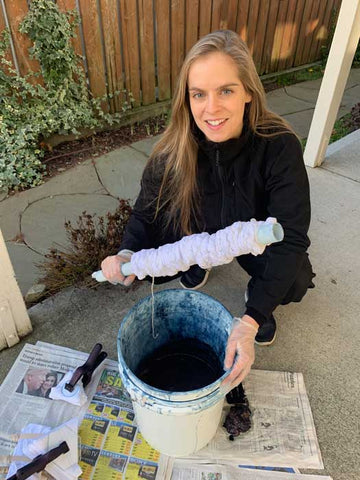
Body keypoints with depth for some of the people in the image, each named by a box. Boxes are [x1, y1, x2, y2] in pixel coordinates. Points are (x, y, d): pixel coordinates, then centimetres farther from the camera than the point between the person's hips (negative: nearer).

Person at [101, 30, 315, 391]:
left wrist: (251, 320, -44)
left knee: (294, 283, -25)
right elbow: (147, 213, -17)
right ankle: (197, 265, 17)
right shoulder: (174, 150, -26)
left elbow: (290, 238, -34)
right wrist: (127, 255, -40)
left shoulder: (279, 146, -32)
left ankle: (256, 293, 14)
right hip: (197, 229, 2)